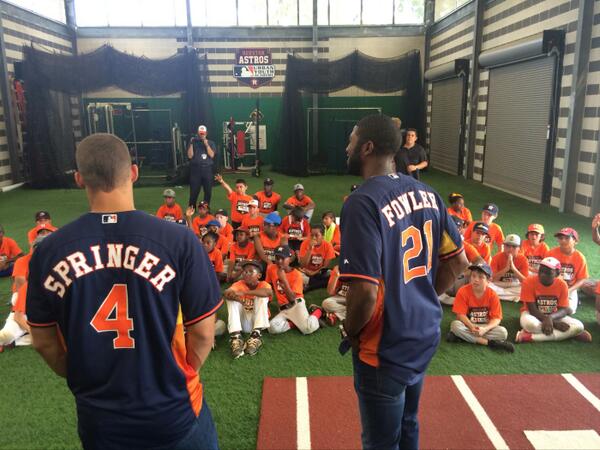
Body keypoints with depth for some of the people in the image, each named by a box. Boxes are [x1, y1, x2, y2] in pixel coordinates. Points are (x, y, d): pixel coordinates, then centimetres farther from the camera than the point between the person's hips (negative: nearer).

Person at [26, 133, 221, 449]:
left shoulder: (48, 252, -11)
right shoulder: (178, 240, -19)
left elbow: (43, 341, 0)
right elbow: (203, 331, -12)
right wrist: (182, 376, 7)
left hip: (98, 420, 2)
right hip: (173, 412, -1)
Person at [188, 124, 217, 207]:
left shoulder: (211, 143, 10)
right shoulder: (193, 143, 7)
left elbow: (212, 155, -5)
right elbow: (190, 156, -3)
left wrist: (206, 144, -11)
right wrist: (191, 144, -9)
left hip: (207, 170, 2)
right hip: (195, 170, -2)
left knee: (208, 191, 4)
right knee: (194, 191, -3)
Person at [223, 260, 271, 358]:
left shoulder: (263, 284, -9)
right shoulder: (239, 284, -3)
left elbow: (269, 292, -36)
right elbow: (226, 293, -25)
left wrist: (243, 292, -43)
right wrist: (235, 296, -49)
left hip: (258, 320, -2)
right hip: (242, 321, 2)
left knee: (262, 296, -23)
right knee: (231, 297, -19)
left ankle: (256, 335, -32)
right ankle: (235, 336, -34)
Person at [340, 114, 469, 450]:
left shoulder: (363, 202, -24)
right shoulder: (427, 193, -1)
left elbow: (365, 291, -29)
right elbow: (458, 261, 6)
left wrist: (351, 331, -9)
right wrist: (423, 301, 13)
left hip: (386, 349, -7)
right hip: (425, 335, 7)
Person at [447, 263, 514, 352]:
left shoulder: (493, 295, -10)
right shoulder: (463, 291, -14)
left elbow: (496, 318, -12)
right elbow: (460, 314, -14)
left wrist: (485, 329, -29)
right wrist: (472, 327, -29)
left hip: (486, 326, 2)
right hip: (468, 325, -1)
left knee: (503, 332, -24)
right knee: (455, 325, -32)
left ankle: (464, 336, -25)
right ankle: (489, 342, -26)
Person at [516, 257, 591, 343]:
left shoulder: (562, 285, -12)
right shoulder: (529, 282, -21)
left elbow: (563, 310, -13)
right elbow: (532, 310, -20)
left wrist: (550, 318, -36)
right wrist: (554, 323, -28)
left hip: (553, 316, 4)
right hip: (533, 314, -3)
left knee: (578, 326, -20)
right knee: (530, 323, -40)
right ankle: (568, 334, -18)